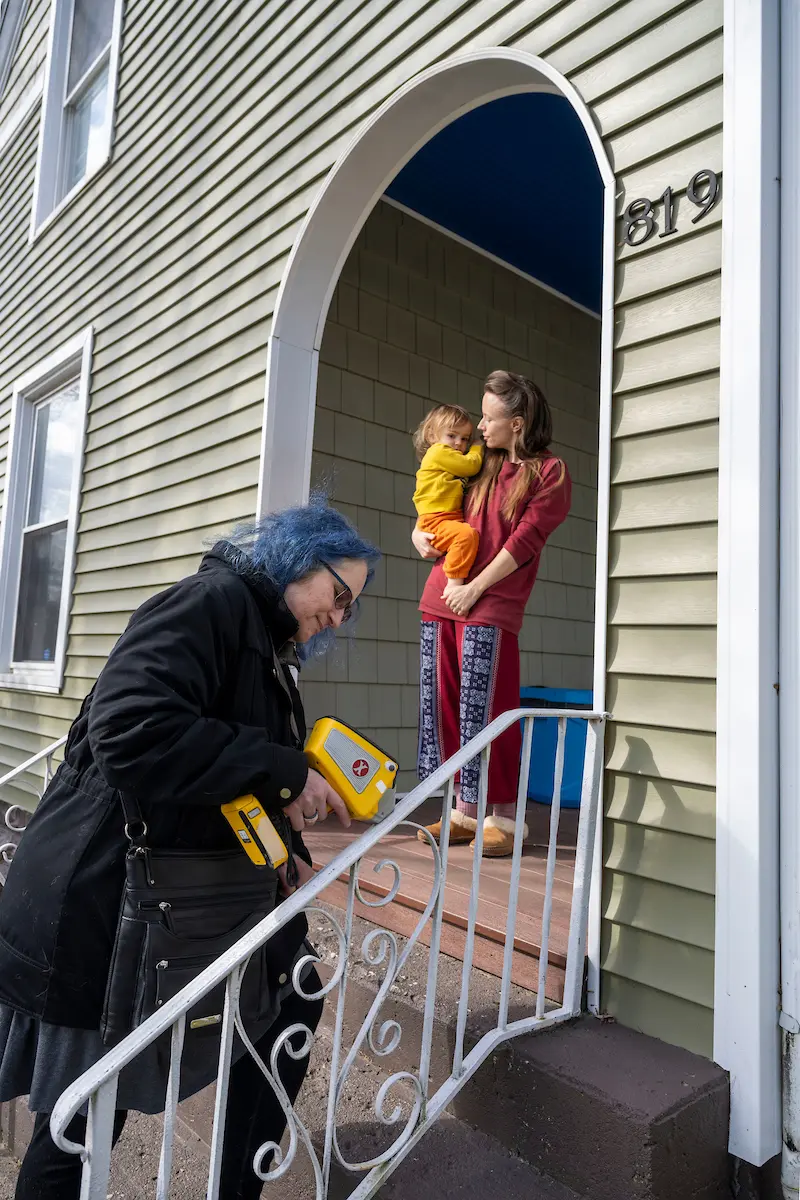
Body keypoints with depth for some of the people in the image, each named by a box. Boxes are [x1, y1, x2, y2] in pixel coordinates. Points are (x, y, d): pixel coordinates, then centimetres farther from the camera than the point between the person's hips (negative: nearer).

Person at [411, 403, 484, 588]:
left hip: (454, 521, 10)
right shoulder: (438, 451, -1)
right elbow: (471, 466, -6)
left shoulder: (454, 461, 28)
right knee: (467, 534, -33)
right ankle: (455, 583, -29)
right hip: (436, 523, -10)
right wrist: (477, 449, 11)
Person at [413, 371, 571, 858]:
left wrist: (475, 589, -12)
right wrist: (420, 533, 10)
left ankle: (504, 820, 8)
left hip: (490, 606, -6)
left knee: (483, 711, -7)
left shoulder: (549, 472, 0)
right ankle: (464, 813, 19)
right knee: (445, 709, 7)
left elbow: (525, 539, -9)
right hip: (440, 598, 7)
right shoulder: (480, 466, 19)